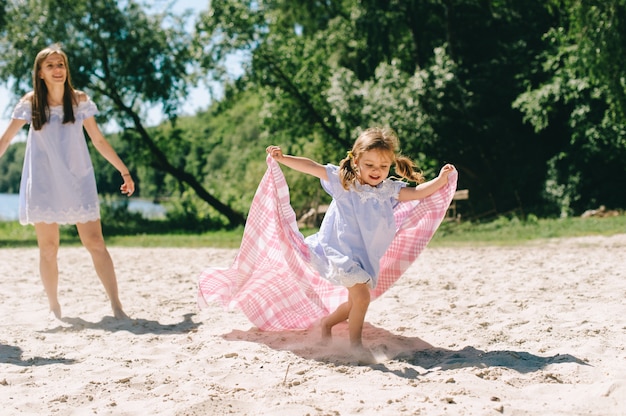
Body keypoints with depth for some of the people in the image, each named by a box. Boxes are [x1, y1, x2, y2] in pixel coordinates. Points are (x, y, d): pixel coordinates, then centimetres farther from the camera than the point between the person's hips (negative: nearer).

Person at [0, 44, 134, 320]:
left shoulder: (80, 101, 2)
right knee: (48, 249, 1)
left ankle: (117, 307, -6)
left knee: (95, 244, -6)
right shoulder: (30, 103, 0)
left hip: (78, 181, 0)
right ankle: (54, 308, 14)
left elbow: (99, 141, 7)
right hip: (43, 184, 0)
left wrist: (124, 170, 7)